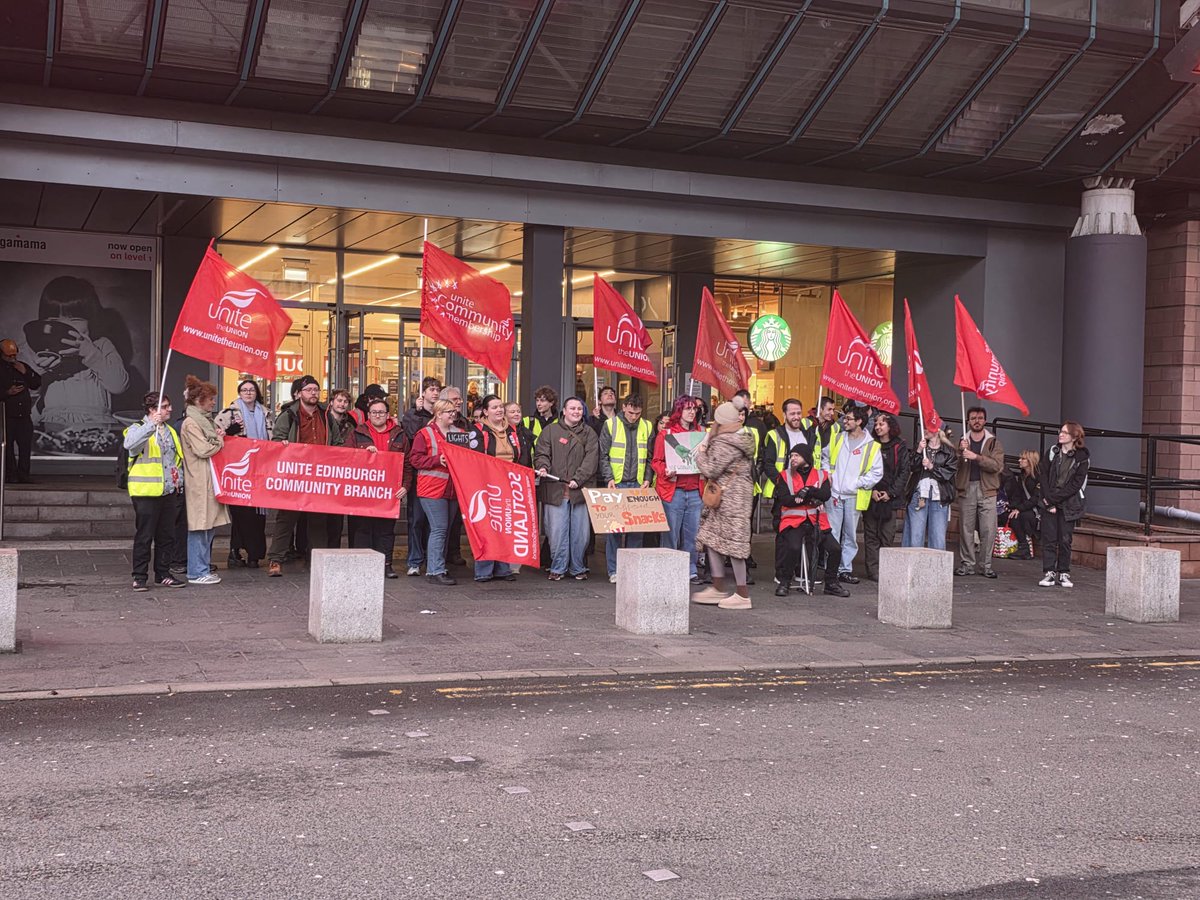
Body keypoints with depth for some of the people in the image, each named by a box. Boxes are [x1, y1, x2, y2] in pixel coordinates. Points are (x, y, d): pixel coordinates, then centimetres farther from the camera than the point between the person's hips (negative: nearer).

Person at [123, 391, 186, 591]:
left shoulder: (170, 431, 17)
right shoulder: (138, 429, -6)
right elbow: (130, 443, -30)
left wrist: (179, 481, 16)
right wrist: (152, 425, -40)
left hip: (169, 492, 7)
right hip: (146, 492, -7)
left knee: (167, 536, 10)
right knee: (144, 536, -3)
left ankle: (163, 574, 19)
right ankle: (139, 577, 4)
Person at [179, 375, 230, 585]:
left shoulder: (206, 420, 19)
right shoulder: (190, 423, -11)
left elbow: (214, 446, 25)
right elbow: (203, 450, -18)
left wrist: (219, 437, 4)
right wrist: (219, 442, -1)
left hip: (209, 480, 10)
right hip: (198, 482, -10)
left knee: (208, 527, 11)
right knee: (199, 526, -6)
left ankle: (203, 568, 17)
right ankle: (196, 572, -2)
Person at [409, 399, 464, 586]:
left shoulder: (459, 433, 15)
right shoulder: (425, 434, -3)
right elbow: (415, 458, -8)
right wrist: (437, 460, -17)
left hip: (452, 489, 7)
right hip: (432, 489, -7)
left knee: (445, 529, 9)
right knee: (439, 528, -11)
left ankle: (433, 568, 16)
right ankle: (435, 571, -9)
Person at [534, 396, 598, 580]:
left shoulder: (589, 434, 12)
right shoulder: (551, 430, 11)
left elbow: (591, 460, 1)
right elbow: (541, 453, 6)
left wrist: (578, 479, -11)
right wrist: (543, 467, -16)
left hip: (580, 490, 1)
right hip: (555, 489, -1)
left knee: (581, 532, 2)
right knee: (557, 531, -1)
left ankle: (578, 568, 15)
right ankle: (558, 568, 10)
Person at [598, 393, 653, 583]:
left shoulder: (646, 427, 8)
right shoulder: (610, 425, 0)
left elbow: (650, 457, 13)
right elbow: (603, 455, -1)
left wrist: (647, 478, 0)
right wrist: (609, 478, -11)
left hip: (638, 485, 3)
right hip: (617, 483, -3)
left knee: (637, 528, 4)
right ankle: (613, 570, 3)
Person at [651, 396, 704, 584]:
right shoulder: (666, 433, 2)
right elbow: (656, 461, 0)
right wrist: (666, 472, -19)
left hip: (695, 492, 4)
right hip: (673, 490, -4)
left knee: (692, 533, 4)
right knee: (671, 532, -3)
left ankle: (690, 570, 13)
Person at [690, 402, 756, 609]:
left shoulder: (725, 443, -19)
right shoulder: (741, 438, 13)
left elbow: (711, 470, -17)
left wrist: (700, 452, -2)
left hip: (731, 496, -11)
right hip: (724, 497, 11)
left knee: (732, 541, -5)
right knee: (712, 537, 13)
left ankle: (742, 595, 0)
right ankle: (718, 588, 17)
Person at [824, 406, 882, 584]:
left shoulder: (871, 446, 0)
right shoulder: (836, 438, 9)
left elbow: (877, 472, 0)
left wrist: (858, 483, -7)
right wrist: (827, 475, 3)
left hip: (854, 496, -1)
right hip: (834, 494, 1)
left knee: (850, 535, 6)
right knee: (832, 534, -1)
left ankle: (846, 569, 13)